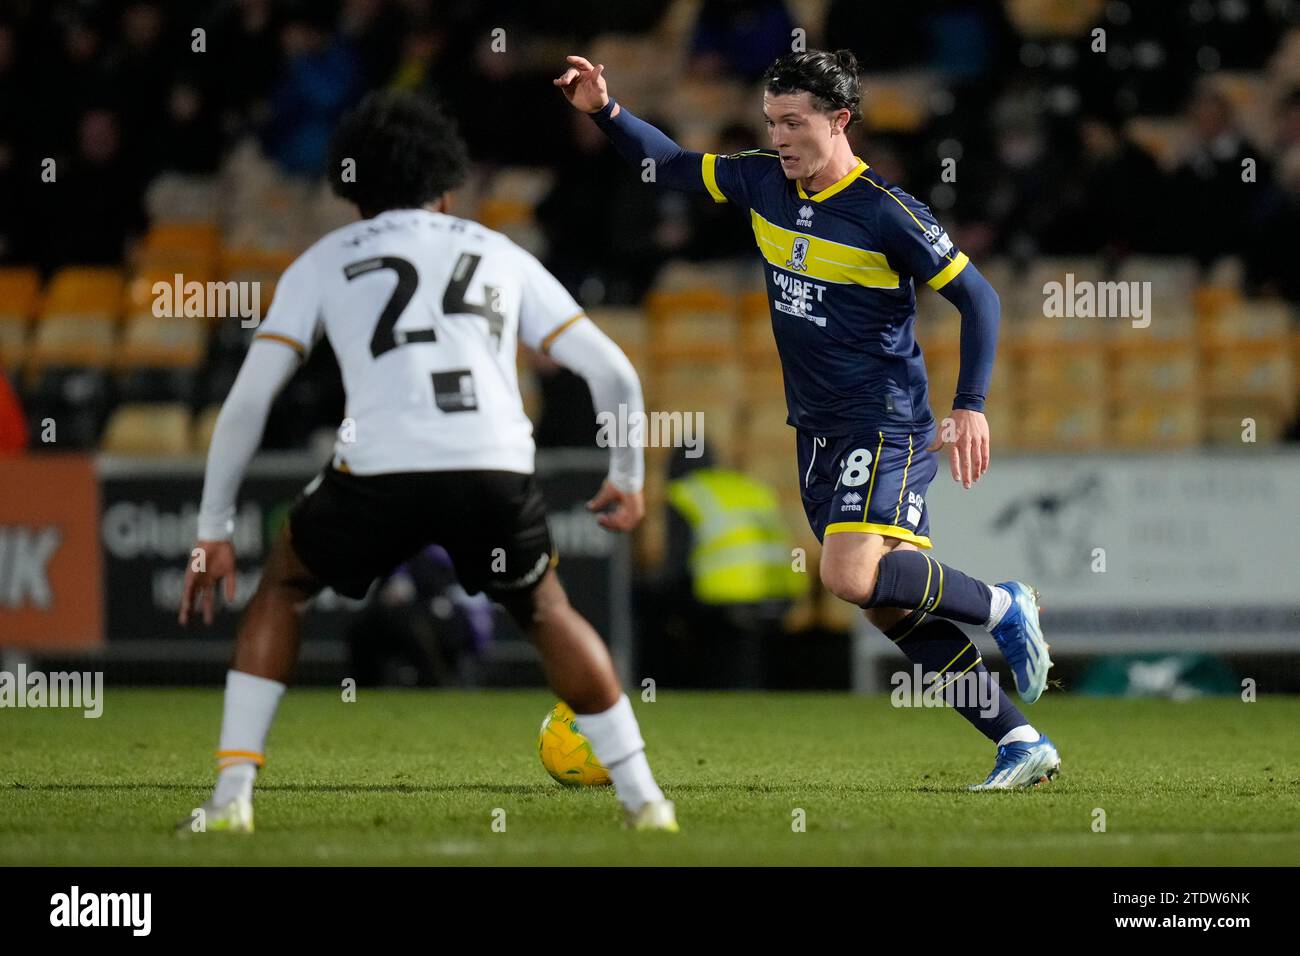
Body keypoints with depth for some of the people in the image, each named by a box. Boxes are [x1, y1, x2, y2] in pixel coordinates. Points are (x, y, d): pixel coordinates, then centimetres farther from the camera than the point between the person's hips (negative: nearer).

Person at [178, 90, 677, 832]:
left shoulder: (324, 262, 23)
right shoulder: (499, 255, 27)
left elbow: (249, 400, 15)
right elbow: (615, 374, 23)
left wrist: (214, 533, 21)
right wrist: (628, 478, 39)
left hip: (381, 469, -1)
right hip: (497, 469, 1)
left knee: (283, 586, 27)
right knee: (548, 613, 30)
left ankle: (233, 796, 16)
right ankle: (644, 798, 24)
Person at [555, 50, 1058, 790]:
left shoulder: (886, 212, -15)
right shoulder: (763, 183, 4)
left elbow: (978, 298, -11)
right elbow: (671, 166, 17)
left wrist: (970, 407, -17)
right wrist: (606, 111, 3)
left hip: (885, 426, -7)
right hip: (818, 430, 7)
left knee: (852, 576, -25)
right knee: (893, 607, 4)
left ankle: (1003, 608, -3)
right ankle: (1021, 743, 9)